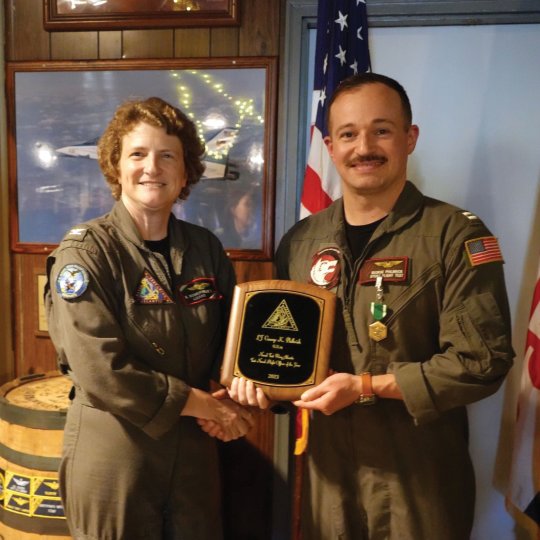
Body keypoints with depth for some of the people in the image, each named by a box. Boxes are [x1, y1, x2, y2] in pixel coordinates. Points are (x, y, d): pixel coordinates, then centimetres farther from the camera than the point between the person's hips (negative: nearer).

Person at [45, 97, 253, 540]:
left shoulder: (205, 248, 1)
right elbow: (100, 373, -21)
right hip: (113, 457, -4)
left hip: (195, 452, 5)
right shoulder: (85, 252, -13)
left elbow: (229, 334, 11)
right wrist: (201, 403, -16)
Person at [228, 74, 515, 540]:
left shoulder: (456, 235, -11)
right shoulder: (301, 241, 3)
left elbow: (481, 359, -15)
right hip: (325, 470, 4)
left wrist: (366, 387, -19)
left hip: (419, 481, -3)